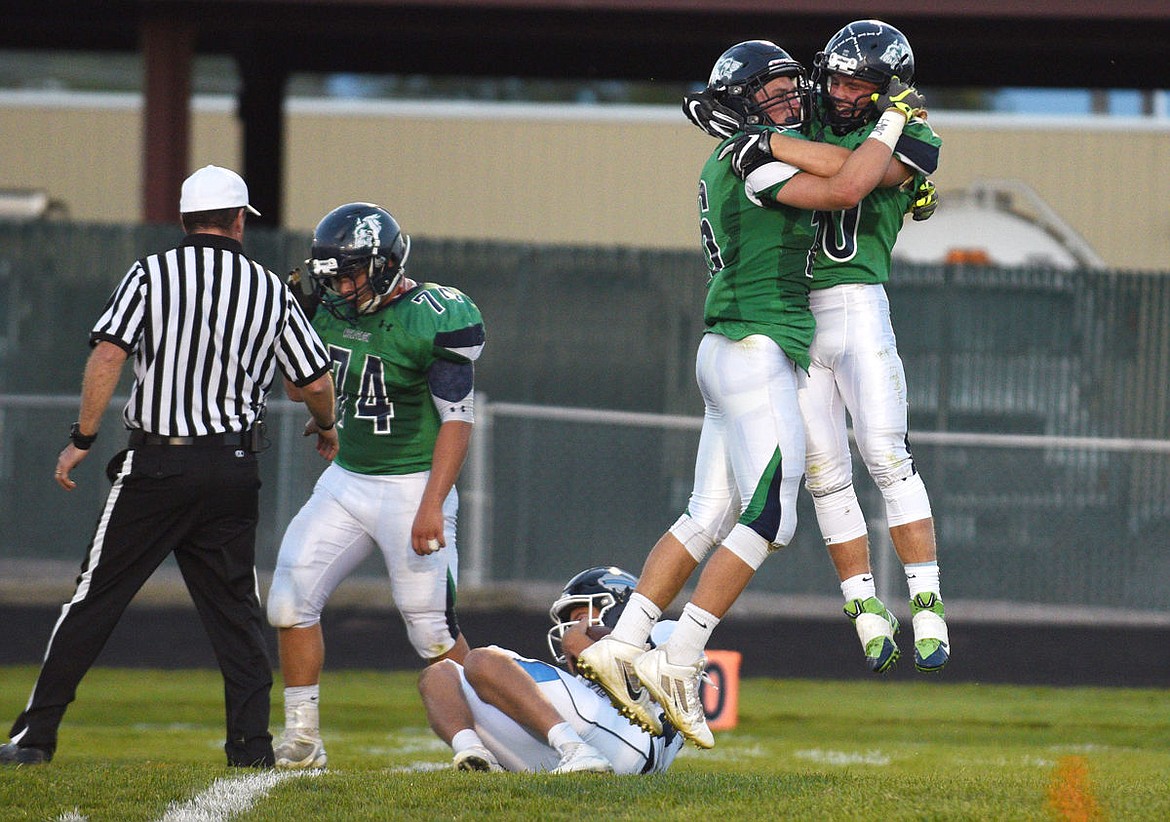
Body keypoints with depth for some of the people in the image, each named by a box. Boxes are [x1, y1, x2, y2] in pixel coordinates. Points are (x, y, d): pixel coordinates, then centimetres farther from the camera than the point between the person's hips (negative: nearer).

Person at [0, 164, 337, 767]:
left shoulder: (151, 275, -3)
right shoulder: (271, 291, 5)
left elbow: (108, 356, -14)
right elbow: (316, 382, 9)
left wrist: (81, 439, -9)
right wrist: (326, 429, 30)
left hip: (154, 467, -2)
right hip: (233, 465, 2)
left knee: (95, 600, 1)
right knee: (236, 611, 11)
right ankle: (251, 746, 5)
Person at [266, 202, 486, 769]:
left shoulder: (435, 319, -16)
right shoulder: (328, 309, 3)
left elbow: (458, 419, -16)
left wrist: (432, 505, -22)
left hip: (412, 484, -6)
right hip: (346, 479, 6)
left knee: (431, 627, -4)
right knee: (292, 595, -3)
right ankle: (301, 741, 4)